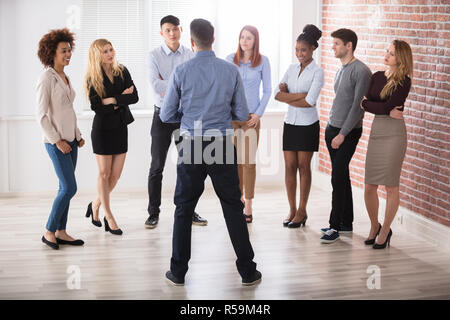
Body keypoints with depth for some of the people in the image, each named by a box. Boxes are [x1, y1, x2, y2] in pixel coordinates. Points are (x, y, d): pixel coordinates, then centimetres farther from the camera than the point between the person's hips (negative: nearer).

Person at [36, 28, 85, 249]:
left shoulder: (65, 77, 13)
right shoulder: (47, 78, -12)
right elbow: (41, 115, -15)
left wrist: (77, 135, 15)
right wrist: (57, 140, -15)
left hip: (70, 140, 8)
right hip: (56, 142, -8)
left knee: (66, 188, 9)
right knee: (69, 188, -9)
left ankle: (60, 232, 16)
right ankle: (49, 231, 3)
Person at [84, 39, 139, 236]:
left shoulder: (122, 72, 3)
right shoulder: (93, 78, -7)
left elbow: (134, 97, -6)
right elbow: (97, 107, -15)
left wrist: (112, 100, -17)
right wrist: (122, 99, -13)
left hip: (120, 128, 4)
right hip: (102, 129, -4)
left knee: (116, 175, 5)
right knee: (104, 174, 1)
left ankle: (96, 205, 27)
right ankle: (109, 217, 10)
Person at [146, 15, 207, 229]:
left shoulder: (191, 56, 3)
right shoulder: (154, 56, -3)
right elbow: (156, 85, -16)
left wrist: (167, 86, -16)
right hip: (163, 115, -2)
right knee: (157, 167, 2)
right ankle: (153, 213, 9)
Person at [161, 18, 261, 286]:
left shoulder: (182, 72, -5)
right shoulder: (231, 71, -2)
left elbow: (167, 115, 0)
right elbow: (243, 115, 0)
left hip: (192, 146, -1)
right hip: (222, 146, 1)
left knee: (184, 209, 11)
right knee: (233, 208, 9)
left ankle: (178, 272, 17)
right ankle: (247, 271, 13)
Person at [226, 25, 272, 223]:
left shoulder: (262, 61, 1)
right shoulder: (230, 59, 5)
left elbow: (267, 90, 5)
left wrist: (259, 113, -3)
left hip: (251, 116, -2)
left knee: (249, 162, -4)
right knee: (234, 160, 6)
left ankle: (248, 207, 0)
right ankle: (239, 197, 23)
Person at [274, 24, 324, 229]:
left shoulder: (317, 72, -8)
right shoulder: (292, 69, 8)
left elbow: (310, 101, -18)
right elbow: (278, 94, -2)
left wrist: (288, 97, -7)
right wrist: (299, 95, -15)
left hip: (307, 125, -5)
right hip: (290, 122, 5)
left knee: (303, 166, 1)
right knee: (290, 166, 4)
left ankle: (302, 211, 10)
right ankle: (292, 210, 12)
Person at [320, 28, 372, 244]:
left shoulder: (361, 71, -13)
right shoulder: (340, 70, 14)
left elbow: (358, 105, -17)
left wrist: (342, 134, -17)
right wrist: (331, 128, 15)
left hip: (348, 132, -8)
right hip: (332, 129, 8)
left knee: (338, 178, -9)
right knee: (342, 177, 12)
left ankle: (335, 226, -4)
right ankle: (347, 223, 19)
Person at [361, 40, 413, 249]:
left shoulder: (403, 81, -7)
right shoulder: (377, 77, 12)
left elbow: (387, 106, -15)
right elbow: (367, 101, 3)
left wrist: (366, 104, -2)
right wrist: (387, 111, -10)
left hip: (394, 133, -5)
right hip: (376, 130, 5)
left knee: (391, 186, 0)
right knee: (369, 187, 6)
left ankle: (385, 231, 15)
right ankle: (374, 226, 26)